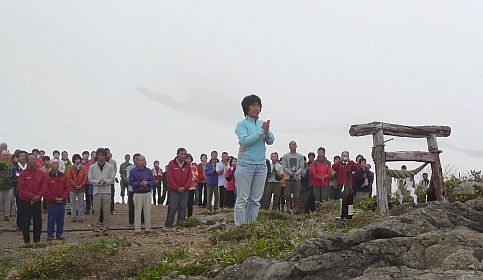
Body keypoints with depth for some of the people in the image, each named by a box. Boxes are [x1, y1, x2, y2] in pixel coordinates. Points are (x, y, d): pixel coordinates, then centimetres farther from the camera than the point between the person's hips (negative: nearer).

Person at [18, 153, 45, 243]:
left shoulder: (41, 173, 4)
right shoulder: (23, 174, -3)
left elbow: (43, 187, 3)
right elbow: (22, 188, -10)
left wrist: (38, 196, -12)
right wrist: (32, 197, -15)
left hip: (37, 201, 2)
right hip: (25, 202, -2)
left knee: (38, 222, 5)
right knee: (25, 222, 1)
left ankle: (37, 240, 16)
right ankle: (26, 241, 9)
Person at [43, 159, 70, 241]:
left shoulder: (63, 177, 10)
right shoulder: (47, 177, -3)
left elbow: (67, 188, 7)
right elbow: (45, 191, -7)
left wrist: (63, 197, -8)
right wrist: (55, 198, -12)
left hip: (62, 202, 4)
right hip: (51, 202, -3)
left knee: (60, 219, 9)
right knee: (51, 219, -1)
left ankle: (60, 234, 18)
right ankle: (50, 235, 7)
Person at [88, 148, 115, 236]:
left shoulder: (110, 167, 6)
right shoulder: (92, 167, 7)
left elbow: (112, 179, 3)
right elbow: (90, 179, 3)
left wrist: (105, 181, -14)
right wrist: (98, 182, -13)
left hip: (107, 191, 0)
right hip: (97, 191, 0)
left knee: (106, 211, 0)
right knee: (96, 211, -1)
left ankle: (105, 229, 6)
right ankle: (96, 229, 4)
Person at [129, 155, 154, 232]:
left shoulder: (149, 171, 9)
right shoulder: (133, 171, 0)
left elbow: (152, 181, 7)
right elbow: (131, 182, -5)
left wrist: (147, 183, -13)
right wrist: (140, 183, -17)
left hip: (147, 193, 3)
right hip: (138, 193, -3)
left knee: (147, 211, 5)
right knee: (137, 211, -3)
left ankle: (147, 227, 15)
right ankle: (137, 228, 3)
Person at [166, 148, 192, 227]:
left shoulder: (187, 165, 8)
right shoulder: (171, 164, -2)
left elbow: (190, 177, 7)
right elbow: (170, 177, -6)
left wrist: (185, 187, -7)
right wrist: (177, 187, -11)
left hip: (184, 190, 4)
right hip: (174, 190, -4)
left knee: (183, 207, 6)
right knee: (172, 207, -5)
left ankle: (180, 223, 13)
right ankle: (168, 224, 1)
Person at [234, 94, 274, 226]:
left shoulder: (263, 123, 11)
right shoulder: (242, 124, -3)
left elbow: (271, 141, 3)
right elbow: (245, 141, -16)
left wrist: (267, 132, -17)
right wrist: (262, 131, -16)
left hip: (261, 166, 5)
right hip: (245, 165, -5)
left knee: (255, 200, 8)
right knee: (242, 199, -3)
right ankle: (239, 227, 0)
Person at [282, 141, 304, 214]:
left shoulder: (300, 156, 9)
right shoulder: (285, 156, 7)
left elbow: (301, 167, 3)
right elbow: (284, 167, 1)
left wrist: (296, 173, -15)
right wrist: (291, 173, -12)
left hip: (297, 178, 0)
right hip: (288, 178, 0)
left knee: (297, 195, -2)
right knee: (288, 195, -2)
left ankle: (296, 209, 2)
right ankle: (288, 209, 2)